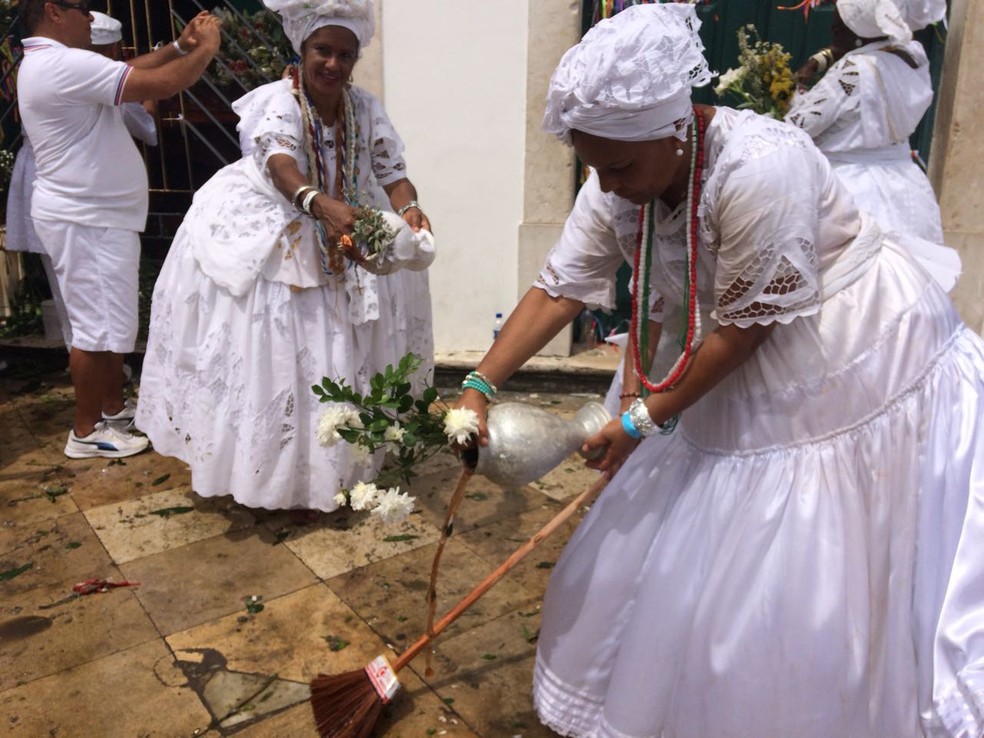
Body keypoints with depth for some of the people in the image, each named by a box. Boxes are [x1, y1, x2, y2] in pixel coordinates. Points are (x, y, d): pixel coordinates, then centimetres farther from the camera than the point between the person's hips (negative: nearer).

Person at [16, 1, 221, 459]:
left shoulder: (48, 63, 15)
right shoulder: (64, 64, -20)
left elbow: (130, 72, 18)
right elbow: (162, 85, -23)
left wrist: (180, 46, 7)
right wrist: (206, 49, -8)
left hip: (93, 215, 11)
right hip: (86, 221, -11)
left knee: (110, 320, 18)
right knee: (98, 326, -3)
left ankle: (113, 409, 30)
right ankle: (86, 432, 10)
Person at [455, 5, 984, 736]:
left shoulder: (759, 165, -31)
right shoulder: (614, 192, -10)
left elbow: (747, 327, -25)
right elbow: (556, 290, -7)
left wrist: (643, 421, -19)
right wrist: (479, 386, -16)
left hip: (871, 363, -6)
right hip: (754, 381, 7)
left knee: (827, 586, 2)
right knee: (699, 564, 13)